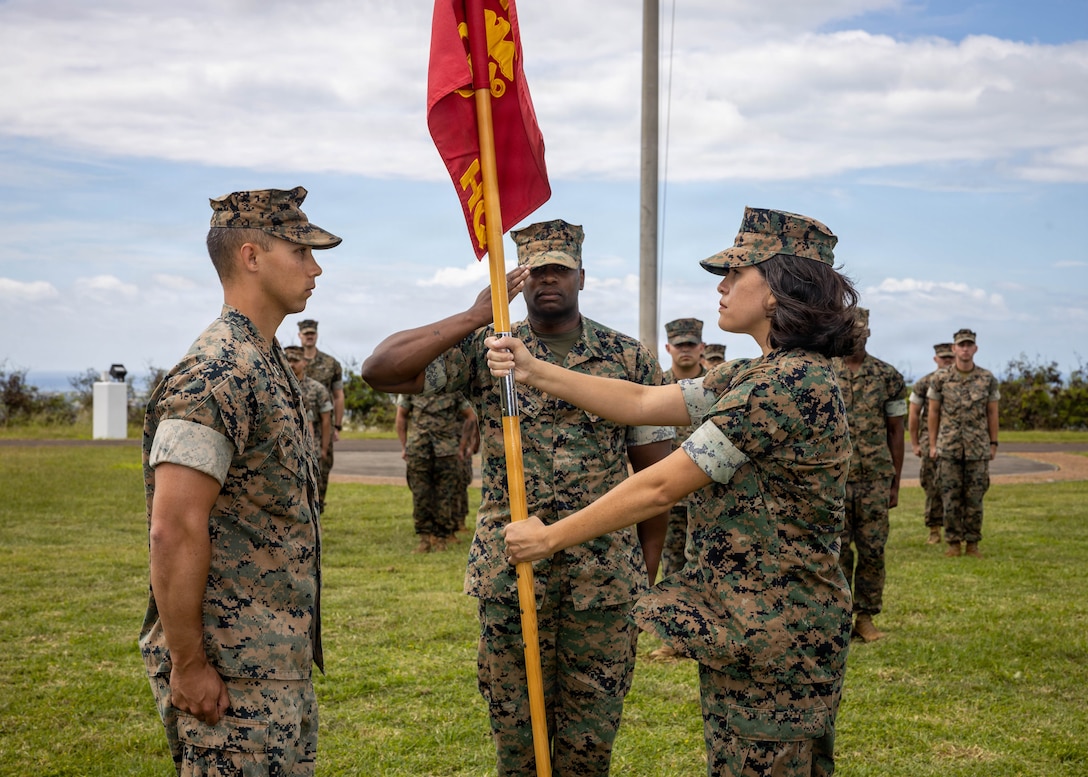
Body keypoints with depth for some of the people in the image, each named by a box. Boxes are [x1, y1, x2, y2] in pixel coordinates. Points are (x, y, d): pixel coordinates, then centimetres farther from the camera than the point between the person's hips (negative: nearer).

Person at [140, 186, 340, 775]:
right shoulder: (215, 376, -18)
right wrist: (187, 665, -21)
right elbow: (173, 531, -23)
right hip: (233, 672, -9)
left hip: (284, 660, 10)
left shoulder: (267, 365, 13)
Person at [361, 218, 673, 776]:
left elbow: (654, 470, 5)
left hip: (605, 577, 1)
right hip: (509, 575, 0)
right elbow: (379, 371, -13)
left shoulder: (630, 359, 2)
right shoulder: (485, 351, -1)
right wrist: (474, 318, -18)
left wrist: (649, 573, 3)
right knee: (515, 731, 10)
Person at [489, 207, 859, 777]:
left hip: (777, 637, -10)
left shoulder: (792, 382, -22)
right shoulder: (752, 377, 12)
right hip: (740, 622, 10)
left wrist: (551, 537, -12)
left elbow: (661, 487, -20)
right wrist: (535, 372, 5)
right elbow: (641, 403, 11)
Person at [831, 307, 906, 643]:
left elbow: (895, 431, 7)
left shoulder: (888, 377, 4)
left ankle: (866, 616, 16)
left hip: (875, 478, 1)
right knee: (837, 551, 3)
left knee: (872, 549, 4)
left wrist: (895, 483, 5)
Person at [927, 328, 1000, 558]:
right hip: (949, 448, 0)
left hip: (978, 449, 0)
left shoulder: (988, 379, 1)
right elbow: (933, 412, 4)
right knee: (950, 498, 2)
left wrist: (993, 444, 5)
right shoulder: (940, 378, -1)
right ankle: (953, 543, 11)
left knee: (974, 498, 4)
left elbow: (992, 413, 7)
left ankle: (973, 543, 13)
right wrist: (932, 444, 2)